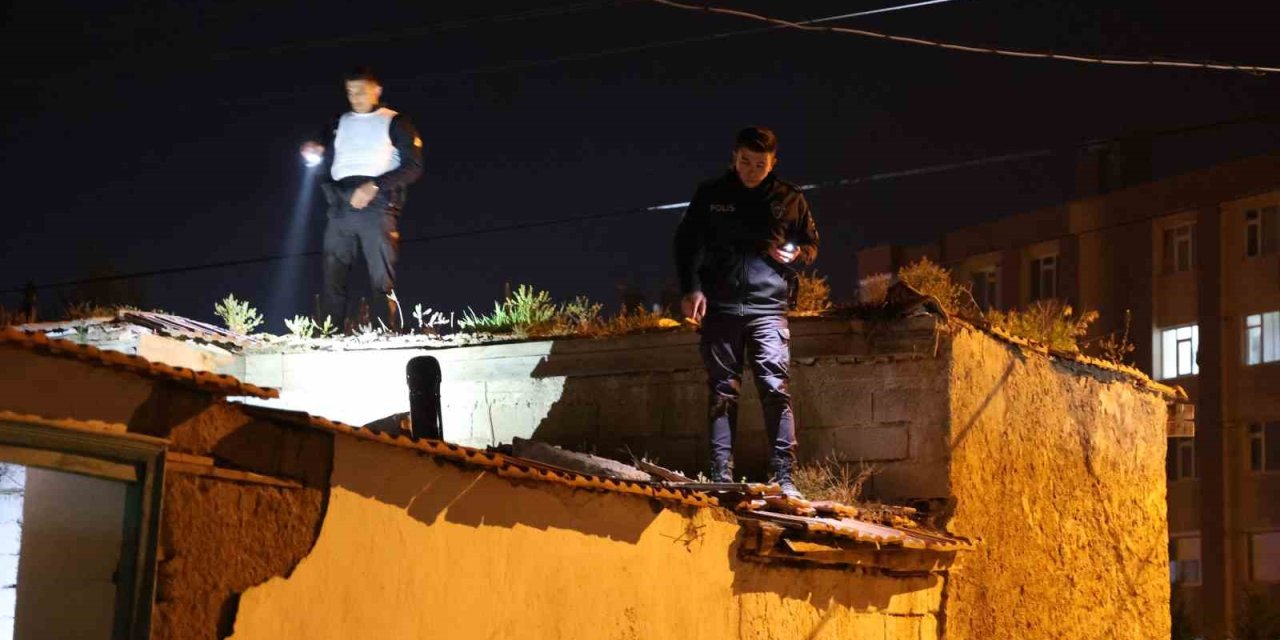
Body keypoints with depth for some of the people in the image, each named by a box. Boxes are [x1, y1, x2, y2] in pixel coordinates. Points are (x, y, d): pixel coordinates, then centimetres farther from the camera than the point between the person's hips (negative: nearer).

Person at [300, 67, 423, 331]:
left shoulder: (395, 123, 8)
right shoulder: (340, 123, 23)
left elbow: (413, 167, -2)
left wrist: (374, 185, -13)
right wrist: (318, 153, 2)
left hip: (377, 204, -4)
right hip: (340, 206, 4)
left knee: (382, 280, -10)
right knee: (332, 279, -2)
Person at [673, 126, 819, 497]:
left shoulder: (789, 199, 8)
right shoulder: (710, 195, 8)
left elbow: (811, 244, 19)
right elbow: (685, 242, 10)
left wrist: (796, 254, -5)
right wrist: (691, 289, -4)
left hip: (768, 306, -1)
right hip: (720, 306, 1)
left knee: (775, 389, -12)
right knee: (722, 393, 1)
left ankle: (784, 478, -13)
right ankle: (722, 478, 2)